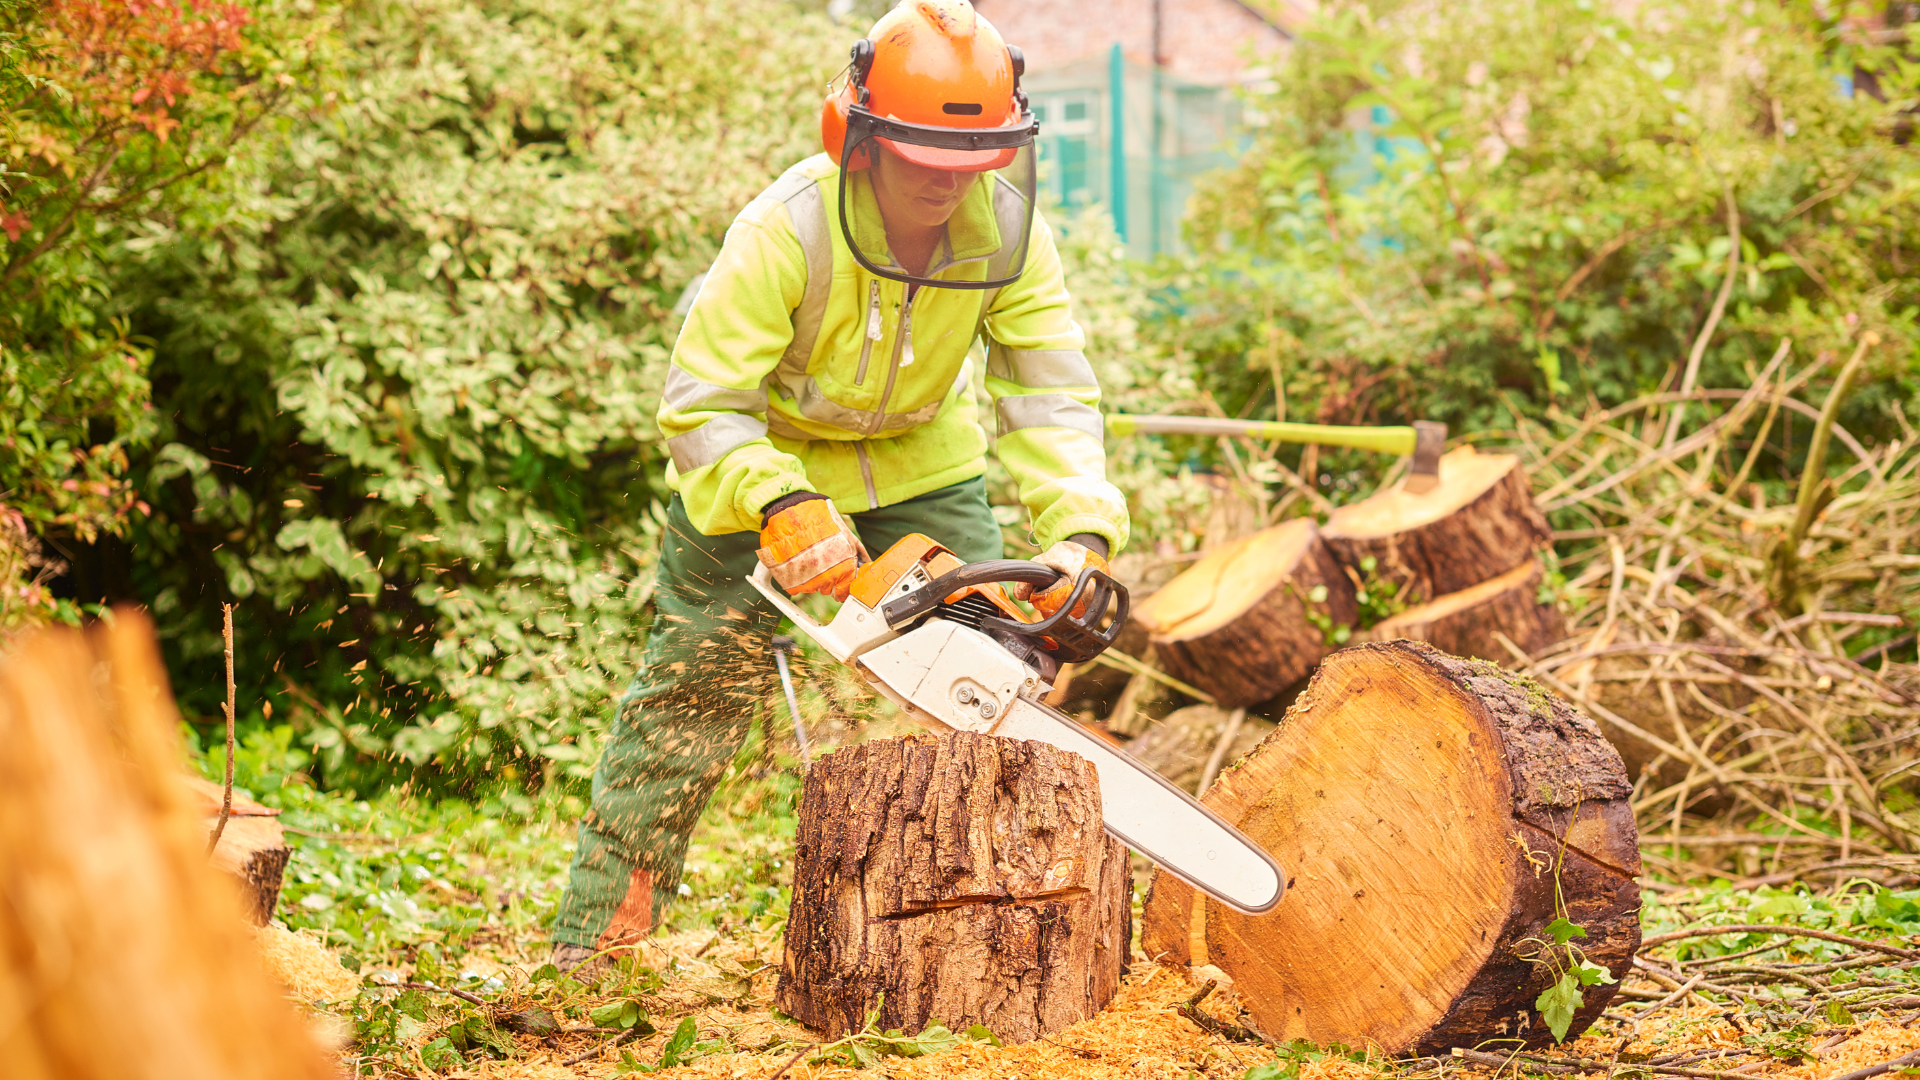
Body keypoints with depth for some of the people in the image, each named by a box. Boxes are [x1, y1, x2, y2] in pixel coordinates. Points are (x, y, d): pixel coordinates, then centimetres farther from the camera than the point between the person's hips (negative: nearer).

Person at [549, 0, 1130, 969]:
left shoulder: (1006, 226, -24)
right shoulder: (786, 231, -36)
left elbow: (1049, 388, -21)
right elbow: (700, 405, -34)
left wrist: (1078, 526, -37)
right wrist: (783, 508, -50)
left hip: (919, 457, 4)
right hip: (762, 456, -3)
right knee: (697, 681, -4)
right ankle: (593, 939, 5)